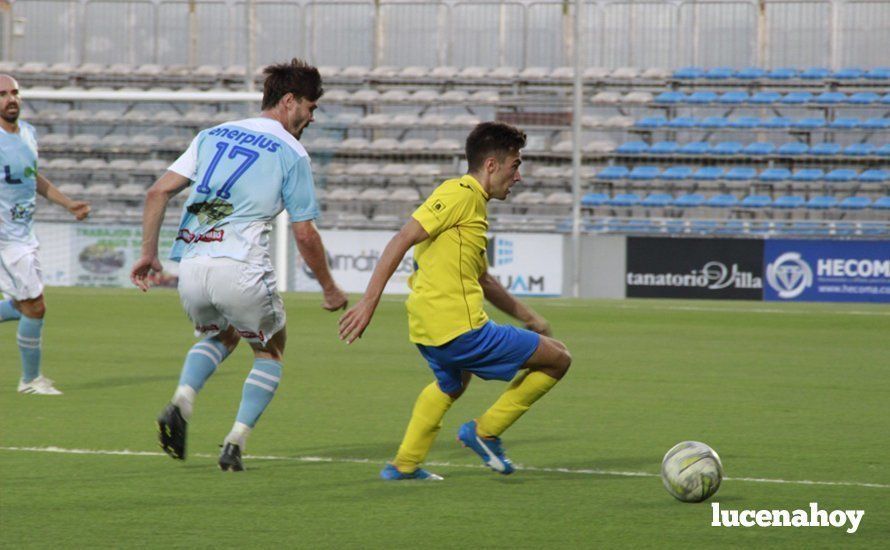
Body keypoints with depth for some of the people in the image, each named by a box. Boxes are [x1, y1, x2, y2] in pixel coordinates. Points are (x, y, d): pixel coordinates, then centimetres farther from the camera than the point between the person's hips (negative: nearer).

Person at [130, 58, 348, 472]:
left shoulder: (212, 135, 16)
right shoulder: (291, 153, 2)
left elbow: (158, 193, 8)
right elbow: (305, 235, 2)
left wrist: (148, 252, 14)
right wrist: (330, 289, 14)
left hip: (190, 266, 5)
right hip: (240, 271, -5)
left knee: (219, 336, 31)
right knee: (270, 351, 20)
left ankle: (181, 403, 4)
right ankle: (235, 442, 6)